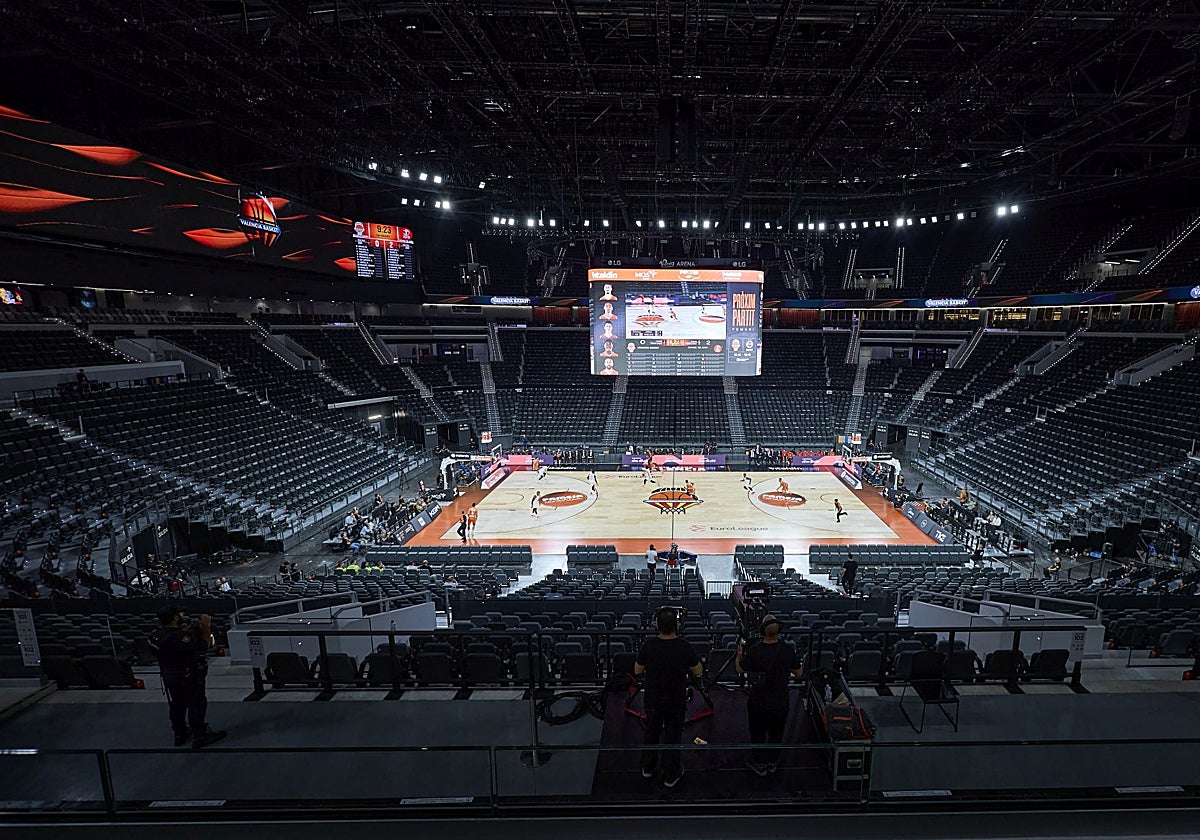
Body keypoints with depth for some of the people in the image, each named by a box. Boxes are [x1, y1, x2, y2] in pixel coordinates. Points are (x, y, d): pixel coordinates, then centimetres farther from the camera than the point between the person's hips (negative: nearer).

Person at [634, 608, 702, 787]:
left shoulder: (649, 646, -18)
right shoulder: (685, 647, -20)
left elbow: (637, 671, -5)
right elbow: (698, 672, -5)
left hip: (653, 700, 2)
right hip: (676, 701, -1)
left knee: (652, 733, 23)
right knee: (672, 737, 16)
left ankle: (647, 768, 40)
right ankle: (671, 775, 29)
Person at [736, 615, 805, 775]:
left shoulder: (754, 651, -24)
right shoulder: (788, 650, -16)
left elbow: (740, 669, -7)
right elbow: (799, 673, -1)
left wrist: (739, 653, 10)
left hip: (759, 702, -2)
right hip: (781, 701, 3)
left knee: (758, 733, 18)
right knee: (776, 732, 23)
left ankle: (759, 764, 33)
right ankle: (772, 762, 39)